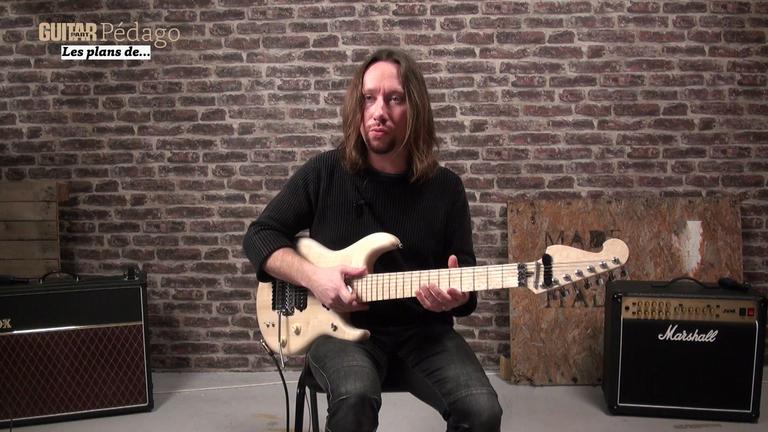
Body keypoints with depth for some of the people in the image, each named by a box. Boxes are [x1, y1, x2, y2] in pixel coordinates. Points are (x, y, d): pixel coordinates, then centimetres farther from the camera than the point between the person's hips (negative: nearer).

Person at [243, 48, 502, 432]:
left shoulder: (445, 187, 0)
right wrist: (312, 277, -16)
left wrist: (457, 296, -20)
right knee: (355, 396, -33)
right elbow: (259, 236, 1)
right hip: (342, 325, -1)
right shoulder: (325, 172, -3)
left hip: (422, 328, 2)